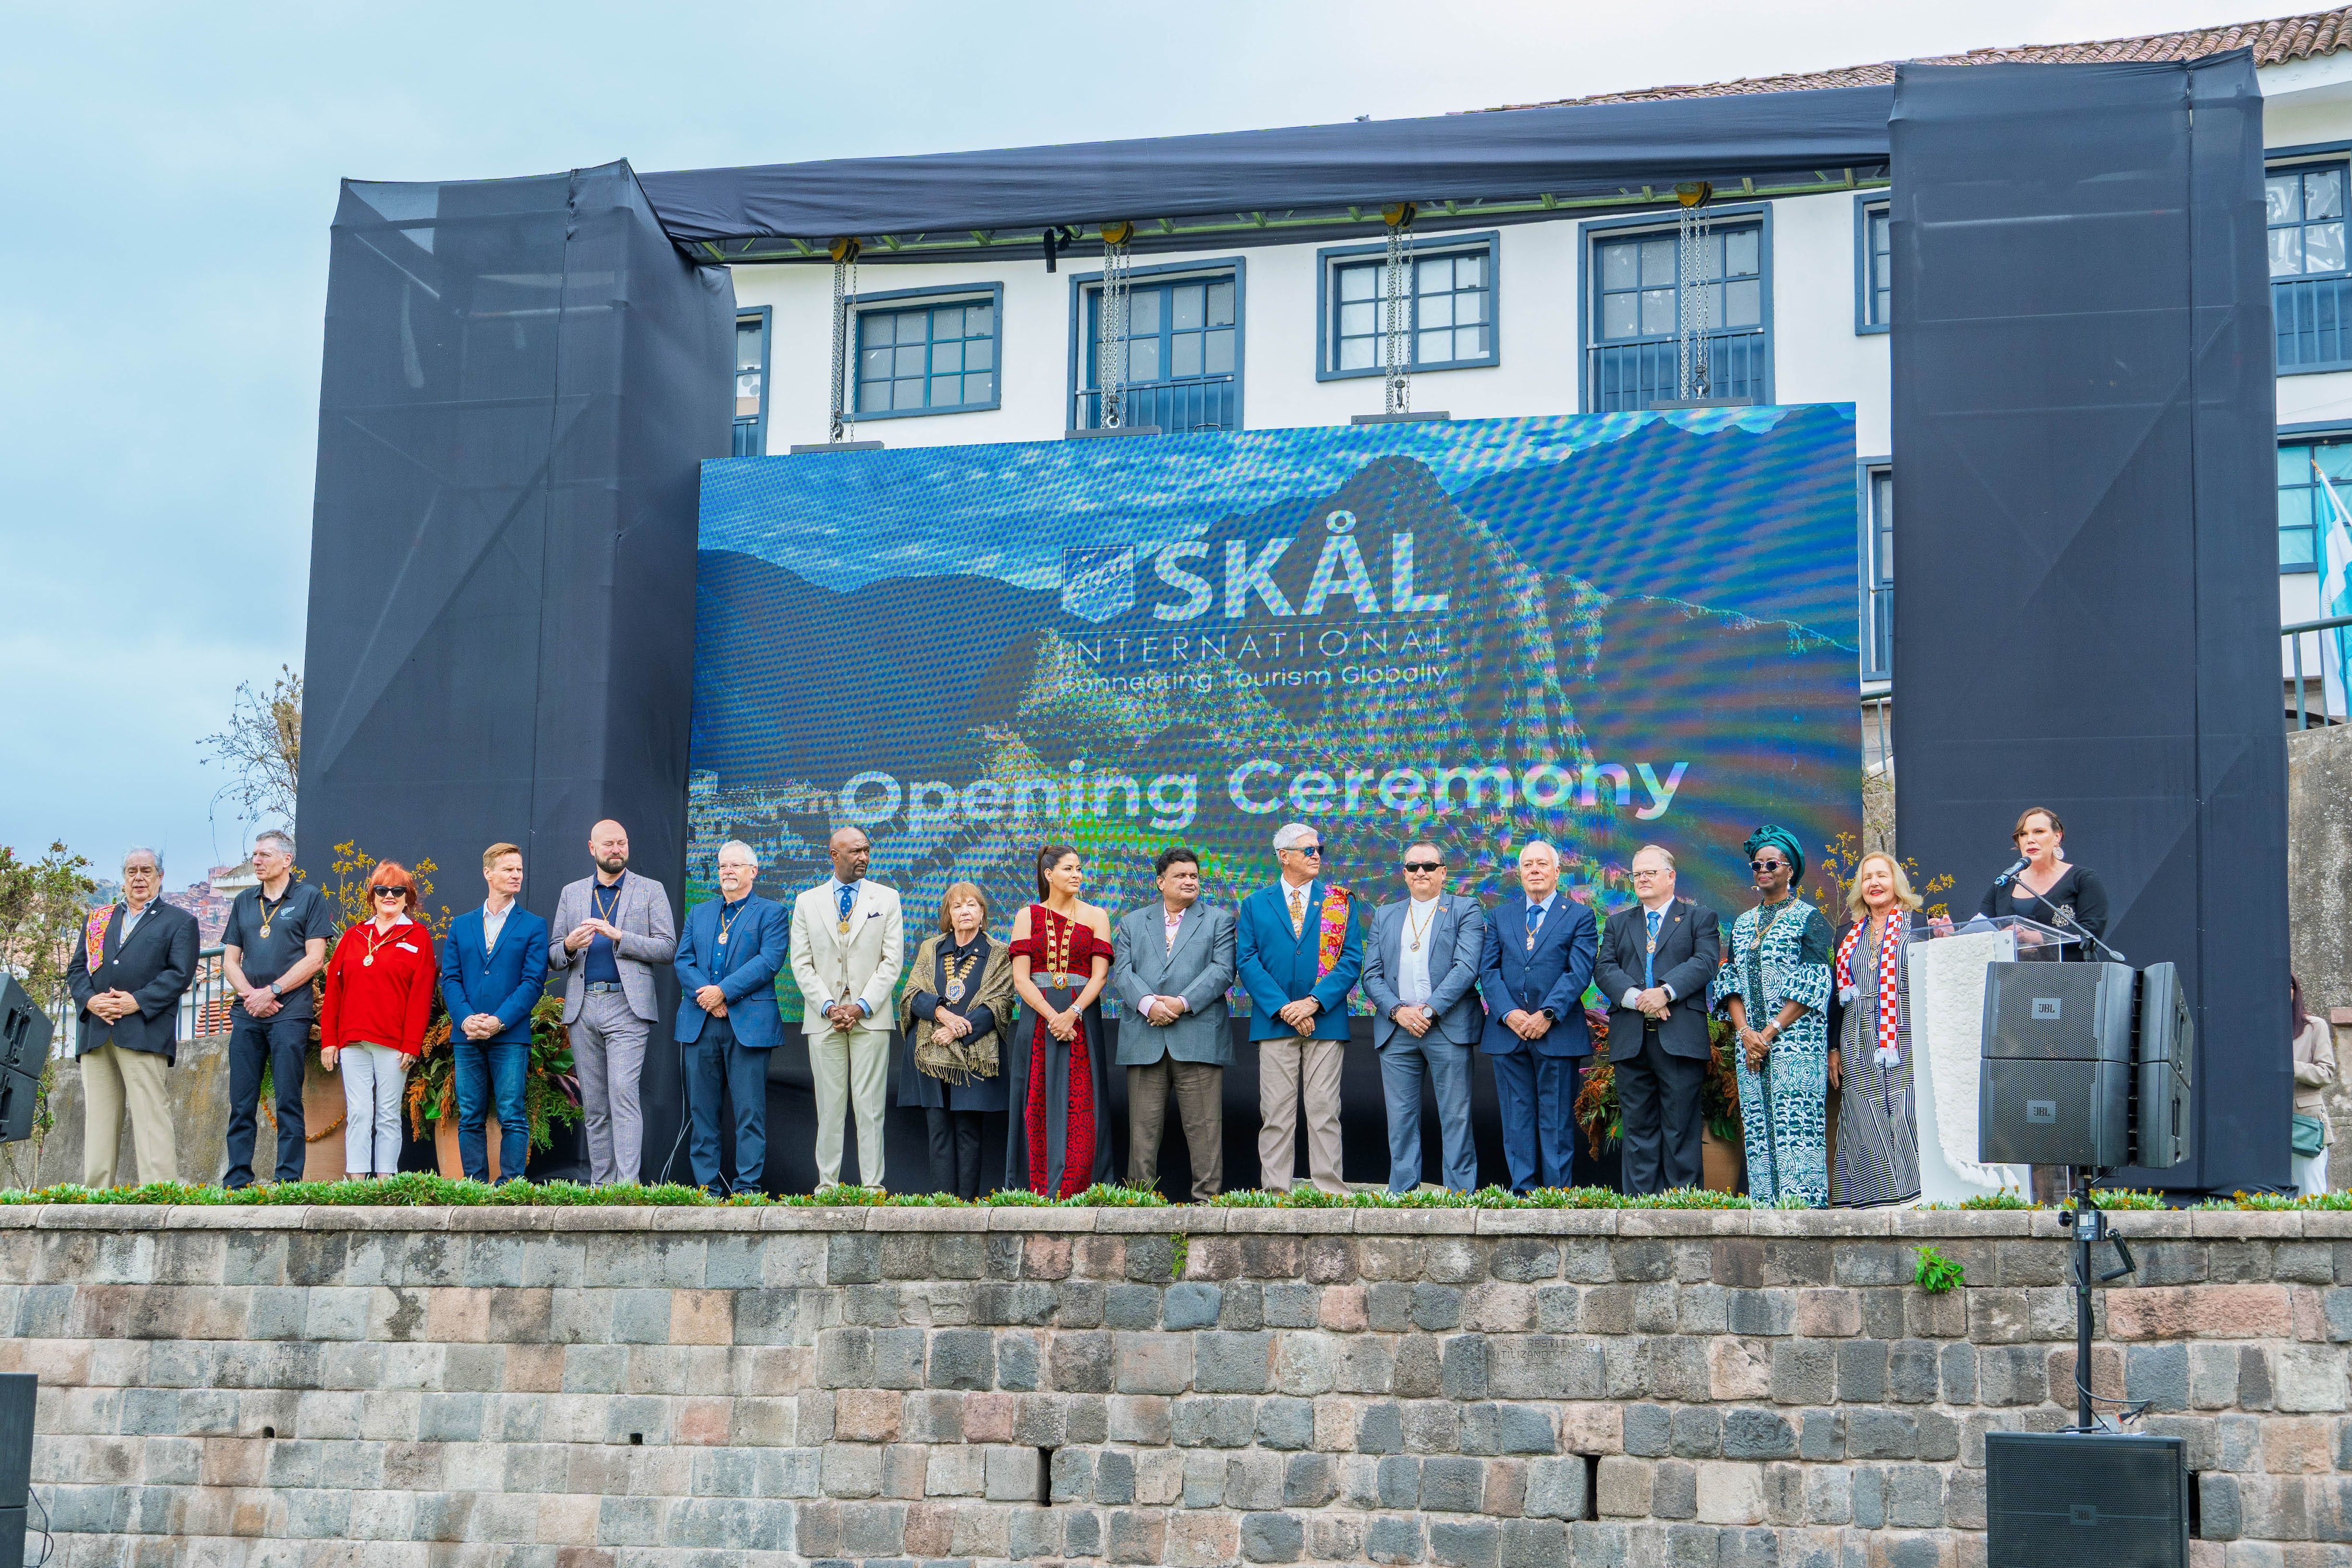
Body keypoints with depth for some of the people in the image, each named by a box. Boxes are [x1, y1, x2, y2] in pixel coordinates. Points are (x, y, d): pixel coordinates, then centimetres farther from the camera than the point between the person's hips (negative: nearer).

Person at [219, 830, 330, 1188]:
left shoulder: (309, 898, 3)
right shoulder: (244, 902, 18)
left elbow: (315, 958, -4)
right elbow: (230, 960, 14)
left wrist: (272, 991, -10)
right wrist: (250, 995, -4)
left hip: (289, 1014, -5)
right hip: (247, 1013, 5)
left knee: (288, 1103, -5)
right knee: (241, 1104, 3)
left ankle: (288, 1181, -5)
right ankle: (237, 1182, 6)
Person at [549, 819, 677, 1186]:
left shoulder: (651, 891, 6)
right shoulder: (571, 894, 16)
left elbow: (667, 948, -2)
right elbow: (554, 955, 16)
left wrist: (619, 937, -13)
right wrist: (569, 946, -8)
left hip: (626, 1007, -4)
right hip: (583, 1007, 4)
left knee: (623, 1094, -16)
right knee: (594, 1106, 6)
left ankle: (627, 1186, -19)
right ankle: (600, 1186, 10)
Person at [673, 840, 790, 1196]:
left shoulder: (771, 913, 6)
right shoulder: (698, 914, 20)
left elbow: (770, 960, -8)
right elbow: (683, 962, 9)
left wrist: (724, 992, -14)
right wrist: (706, 998, -9)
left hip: (749, 1023, -4)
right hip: (700, 1022, 4)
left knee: (750, 1110, -5)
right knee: (702, 1109, 5)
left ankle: (747, 1188, -3)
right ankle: (707, 1188, 10)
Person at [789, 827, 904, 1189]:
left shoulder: (886, 899, 8)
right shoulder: (807, 902, 10)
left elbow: (893, 960, 2)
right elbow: (802, 964, 5)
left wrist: (862, 1007, -8)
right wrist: (829, 1008, -7)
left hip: (870, 1018, -1)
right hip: (823, 1020, 1)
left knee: (870, 1106, -3)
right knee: (829, 1106, 2)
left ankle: (872, 1187, -2)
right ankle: (827, 1185, 6)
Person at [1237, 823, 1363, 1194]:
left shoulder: (1340, 902, 10)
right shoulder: (1255, 905, 9)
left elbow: (1352, 959, 2)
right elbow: (1246, 962, 0)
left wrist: (1313, 1002, -11)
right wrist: (1283, 1008, -12)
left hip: (1326, 1021, 0)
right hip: (1274, 1023, 0)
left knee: (1324, 1111, -1)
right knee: (1276, 1114, 0)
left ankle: (1330, 1193, 0)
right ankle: (1275, 1194, 2)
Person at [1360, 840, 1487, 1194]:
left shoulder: (1466, 911, 6)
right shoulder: (1384, 915, 17)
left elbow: (1466, 968, -7)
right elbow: (1372, 974, 9)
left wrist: (1429, 1010, -15)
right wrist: (1398, 1011, -8)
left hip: (1448, 1028, -3)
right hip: (1396, 1030, 3)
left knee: (1456, 1118, -3)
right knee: (1401, 1118, 3)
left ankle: (1461, 1196, 0)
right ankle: (1402, 1196, 7)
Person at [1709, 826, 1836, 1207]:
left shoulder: (1808, 919, 1)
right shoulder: (1743, 924, 17)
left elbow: (1811, 988, -7)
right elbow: (1730, 982, 12)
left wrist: (1770, 1033, -13)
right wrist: (1745, 1032, -6)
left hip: (1796, 1041, -5)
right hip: (1751, 1043, 5)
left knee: (1796, 1125, -12)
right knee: (1758, 1129, 0)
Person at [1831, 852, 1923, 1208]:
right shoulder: (1850, 935, 16)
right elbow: (1840, 995, 17)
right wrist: (1834, 1048, 12)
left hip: (1906, 1043, -4)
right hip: (1860, 1052, 4)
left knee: (1909, 1122, -9)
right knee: (1865, 1128, 0)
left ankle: (1914, 1201, -8)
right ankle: (1869, 1202, 1)